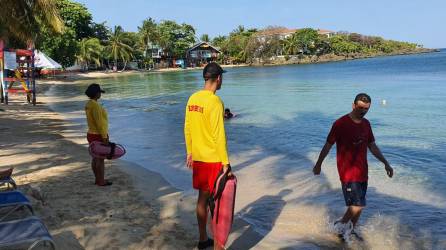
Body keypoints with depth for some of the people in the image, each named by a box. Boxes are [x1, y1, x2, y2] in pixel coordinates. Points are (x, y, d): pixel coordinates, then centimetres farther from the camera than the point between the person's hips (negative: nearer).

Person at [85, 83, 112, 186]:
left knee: (95, 158, 16)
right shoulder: (95, 105, -24)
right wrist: (105, 137, -21)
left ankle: (98, 179, 26)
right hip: (99, 136, -10)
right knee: (101, 159, 1)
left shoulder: (89, 104, 7)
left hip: (92, 134, 10)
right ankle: (101, 181, 10)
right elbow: (99, 123, -25)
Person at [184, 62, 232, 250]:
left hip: (197, 157, 7)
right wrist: (225, 163, -15)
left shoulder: (192, 98, 4)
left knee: (202, 198, 18)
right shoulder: (214, 101, -18)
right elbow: (218, 135, -20)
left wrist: (189, 153, 19)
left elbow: (187, 129, 10)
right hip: (213, 159, -7)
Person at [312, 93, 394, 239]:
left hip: (362, 171, 7)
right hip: (348, 172, -7)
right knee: (358, 205, -9)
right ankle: (340, 224, 15)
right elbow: (328, 145, -5)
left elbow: (372, 146, 17)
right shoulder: (340, 124, -14)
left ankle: (350, 231, 32)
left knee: (358, 206, 13)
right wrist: (318, 164, 3)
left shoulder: (366, 124, 7)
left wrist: (385, 163, 11)